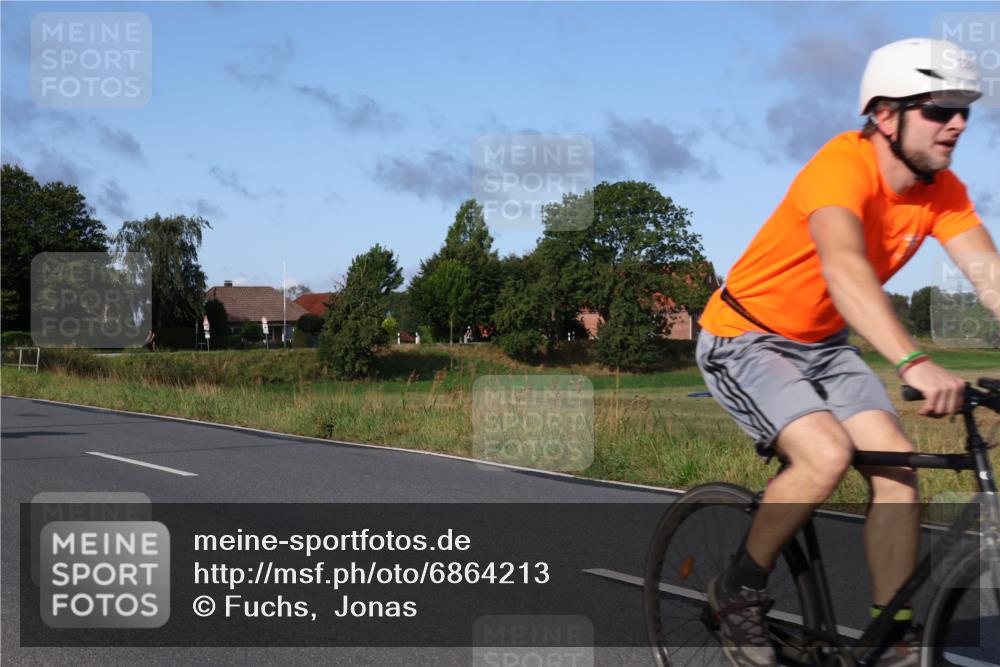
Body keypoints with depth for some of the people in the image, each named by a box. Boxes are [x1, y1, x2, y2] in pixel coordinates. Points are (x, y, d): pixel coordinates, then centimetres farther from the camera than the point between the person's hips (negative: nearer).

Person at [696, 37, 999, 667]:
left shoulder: (943, 191, -6)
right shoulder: (844, 165, -28)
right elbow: (844, 269, -45)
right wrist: (915, 365, -57)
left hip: (822, 344, 7)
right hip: (745, 338, -7)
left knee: (898, 467, -11)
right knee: (827, 454, -27)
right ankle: (739, 589, -3)